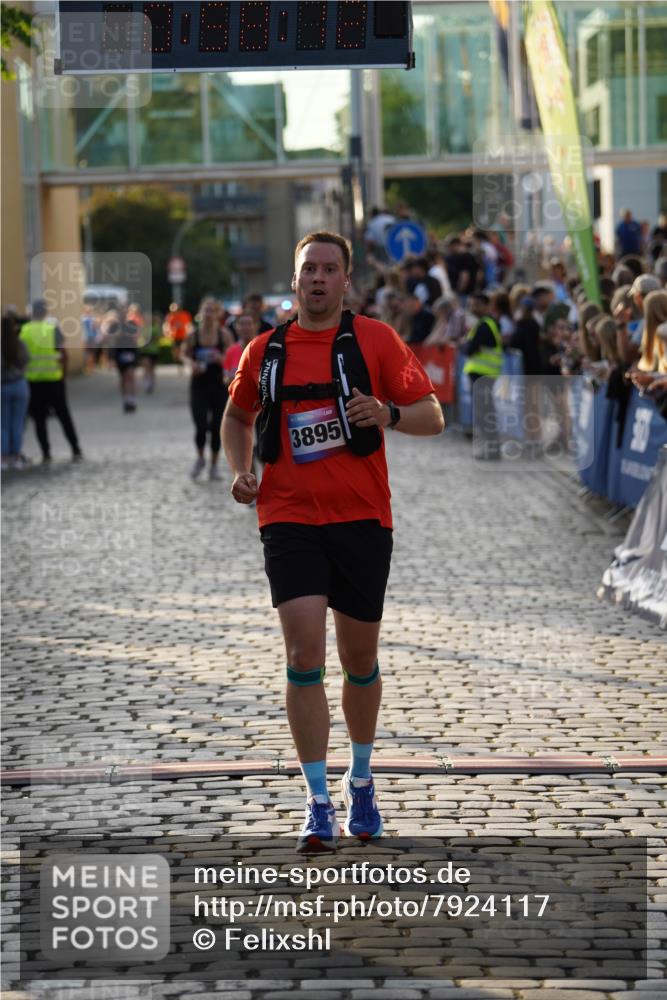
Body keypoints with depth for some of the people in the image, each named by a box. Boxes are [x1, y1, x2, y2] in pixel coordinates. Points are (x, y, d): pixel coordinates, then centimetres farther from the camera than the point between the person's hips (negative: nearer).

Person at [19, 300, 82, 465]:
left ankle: (46, 454, 4)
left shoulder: (24, 331, -1)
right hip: (54, 379, -1)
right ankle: (76, 451, 11)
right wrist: (64, 372, 2)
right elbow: (63, 353, -8)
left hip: (33, 381, 1)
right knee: (64, 416, 10)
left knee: (39, 419, 8)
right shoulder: (53, 328, -5)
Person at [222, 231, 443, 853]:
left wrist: (388, 413, -21)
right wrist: (239, 471, 8)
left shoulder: (374, 339, 1)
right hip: (289, 519, 0)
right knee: (304, 650, -14)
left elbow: (432, 417, 0)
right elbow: (237, 415, 25)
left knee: (359, 658, 10)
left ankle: (360, 780, 35)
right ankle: (318, 805, -9)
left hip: (361, 520, 0)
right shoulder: (264, 351, 8)